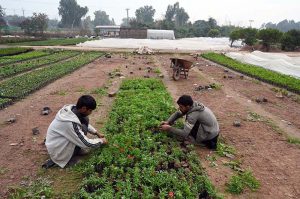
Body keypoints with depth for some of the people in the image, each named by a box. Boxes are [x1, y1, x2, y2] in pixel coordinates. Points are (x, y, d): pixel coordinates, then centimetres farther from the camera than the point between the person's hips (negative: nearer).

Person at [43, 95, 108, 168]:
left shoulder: (72, 108, -10)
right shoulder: (71, 123, -36)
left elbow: (86, 124, 10)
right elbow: (86, 144, -27)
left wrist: (97, 133, 5)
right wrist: (101, 141, -12)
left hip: (59, 140, 8)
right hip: (57, 149, -7)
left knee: (84, 120, -7)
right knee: (83, 128, -24)